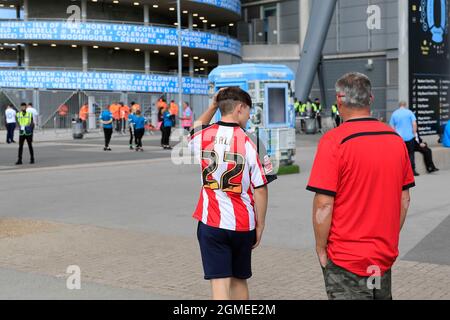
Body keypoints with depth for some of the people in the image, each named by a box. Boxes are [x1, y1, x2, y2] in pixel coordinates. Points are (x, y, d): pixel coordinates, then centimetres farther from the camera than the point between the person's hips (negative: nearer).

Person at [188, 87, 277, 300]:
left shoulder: (202, 137, -1)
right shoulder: (250, 143, -8)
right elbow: (260, 189, -8)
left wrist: (213, 106, 21)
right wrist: (260, 225, 1)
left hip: (211, 223, 0)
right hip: (243, 224, 0)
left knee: (220, 283, -1)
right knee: (239, 280, 19)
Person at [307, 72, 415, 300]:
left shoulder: (333, 141, -16)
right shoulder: (395, 139, 2)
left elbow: (324, 204, -19)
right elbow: (404, 199, 8)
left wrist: (321, 249, -6)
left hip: (345, 260, -5)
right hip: (385, 257, 6)